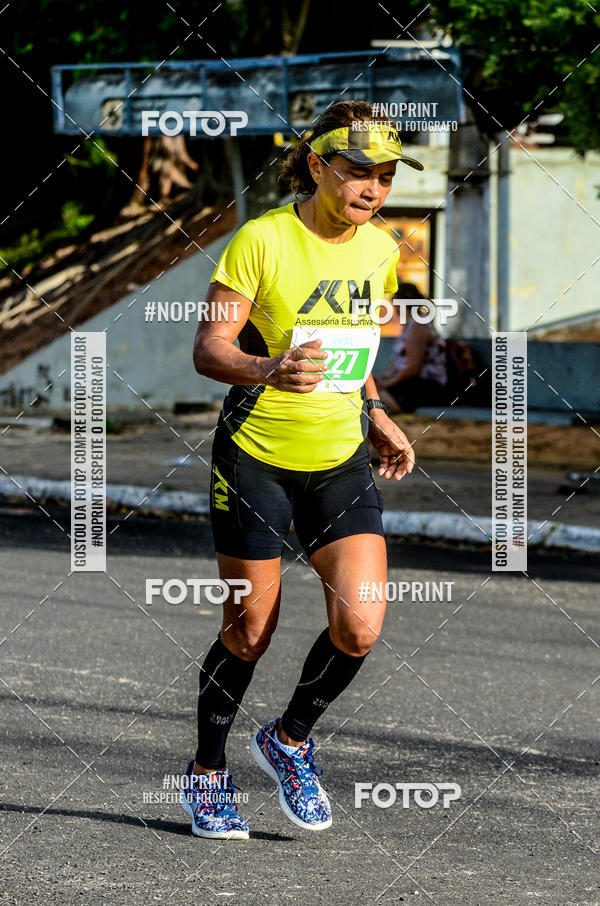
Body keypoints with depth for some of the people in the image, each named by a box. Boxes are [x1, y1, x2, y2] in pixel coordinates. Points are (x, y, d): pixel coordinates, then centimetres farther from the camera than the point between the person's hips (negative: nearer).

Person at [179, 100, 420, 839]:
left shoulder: (380, 250, 3)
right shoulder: (262, 239, -15)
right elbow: (208, 348, -17)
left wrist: (377, 416, 9)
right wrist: (272, 371, -36)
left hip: (342, 462, 5)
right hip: (255, 457, -4)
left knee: (359, 628, -9)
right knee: (250, 630, 3)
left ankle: (289, 740, 19)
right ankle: (207, 774, 26)